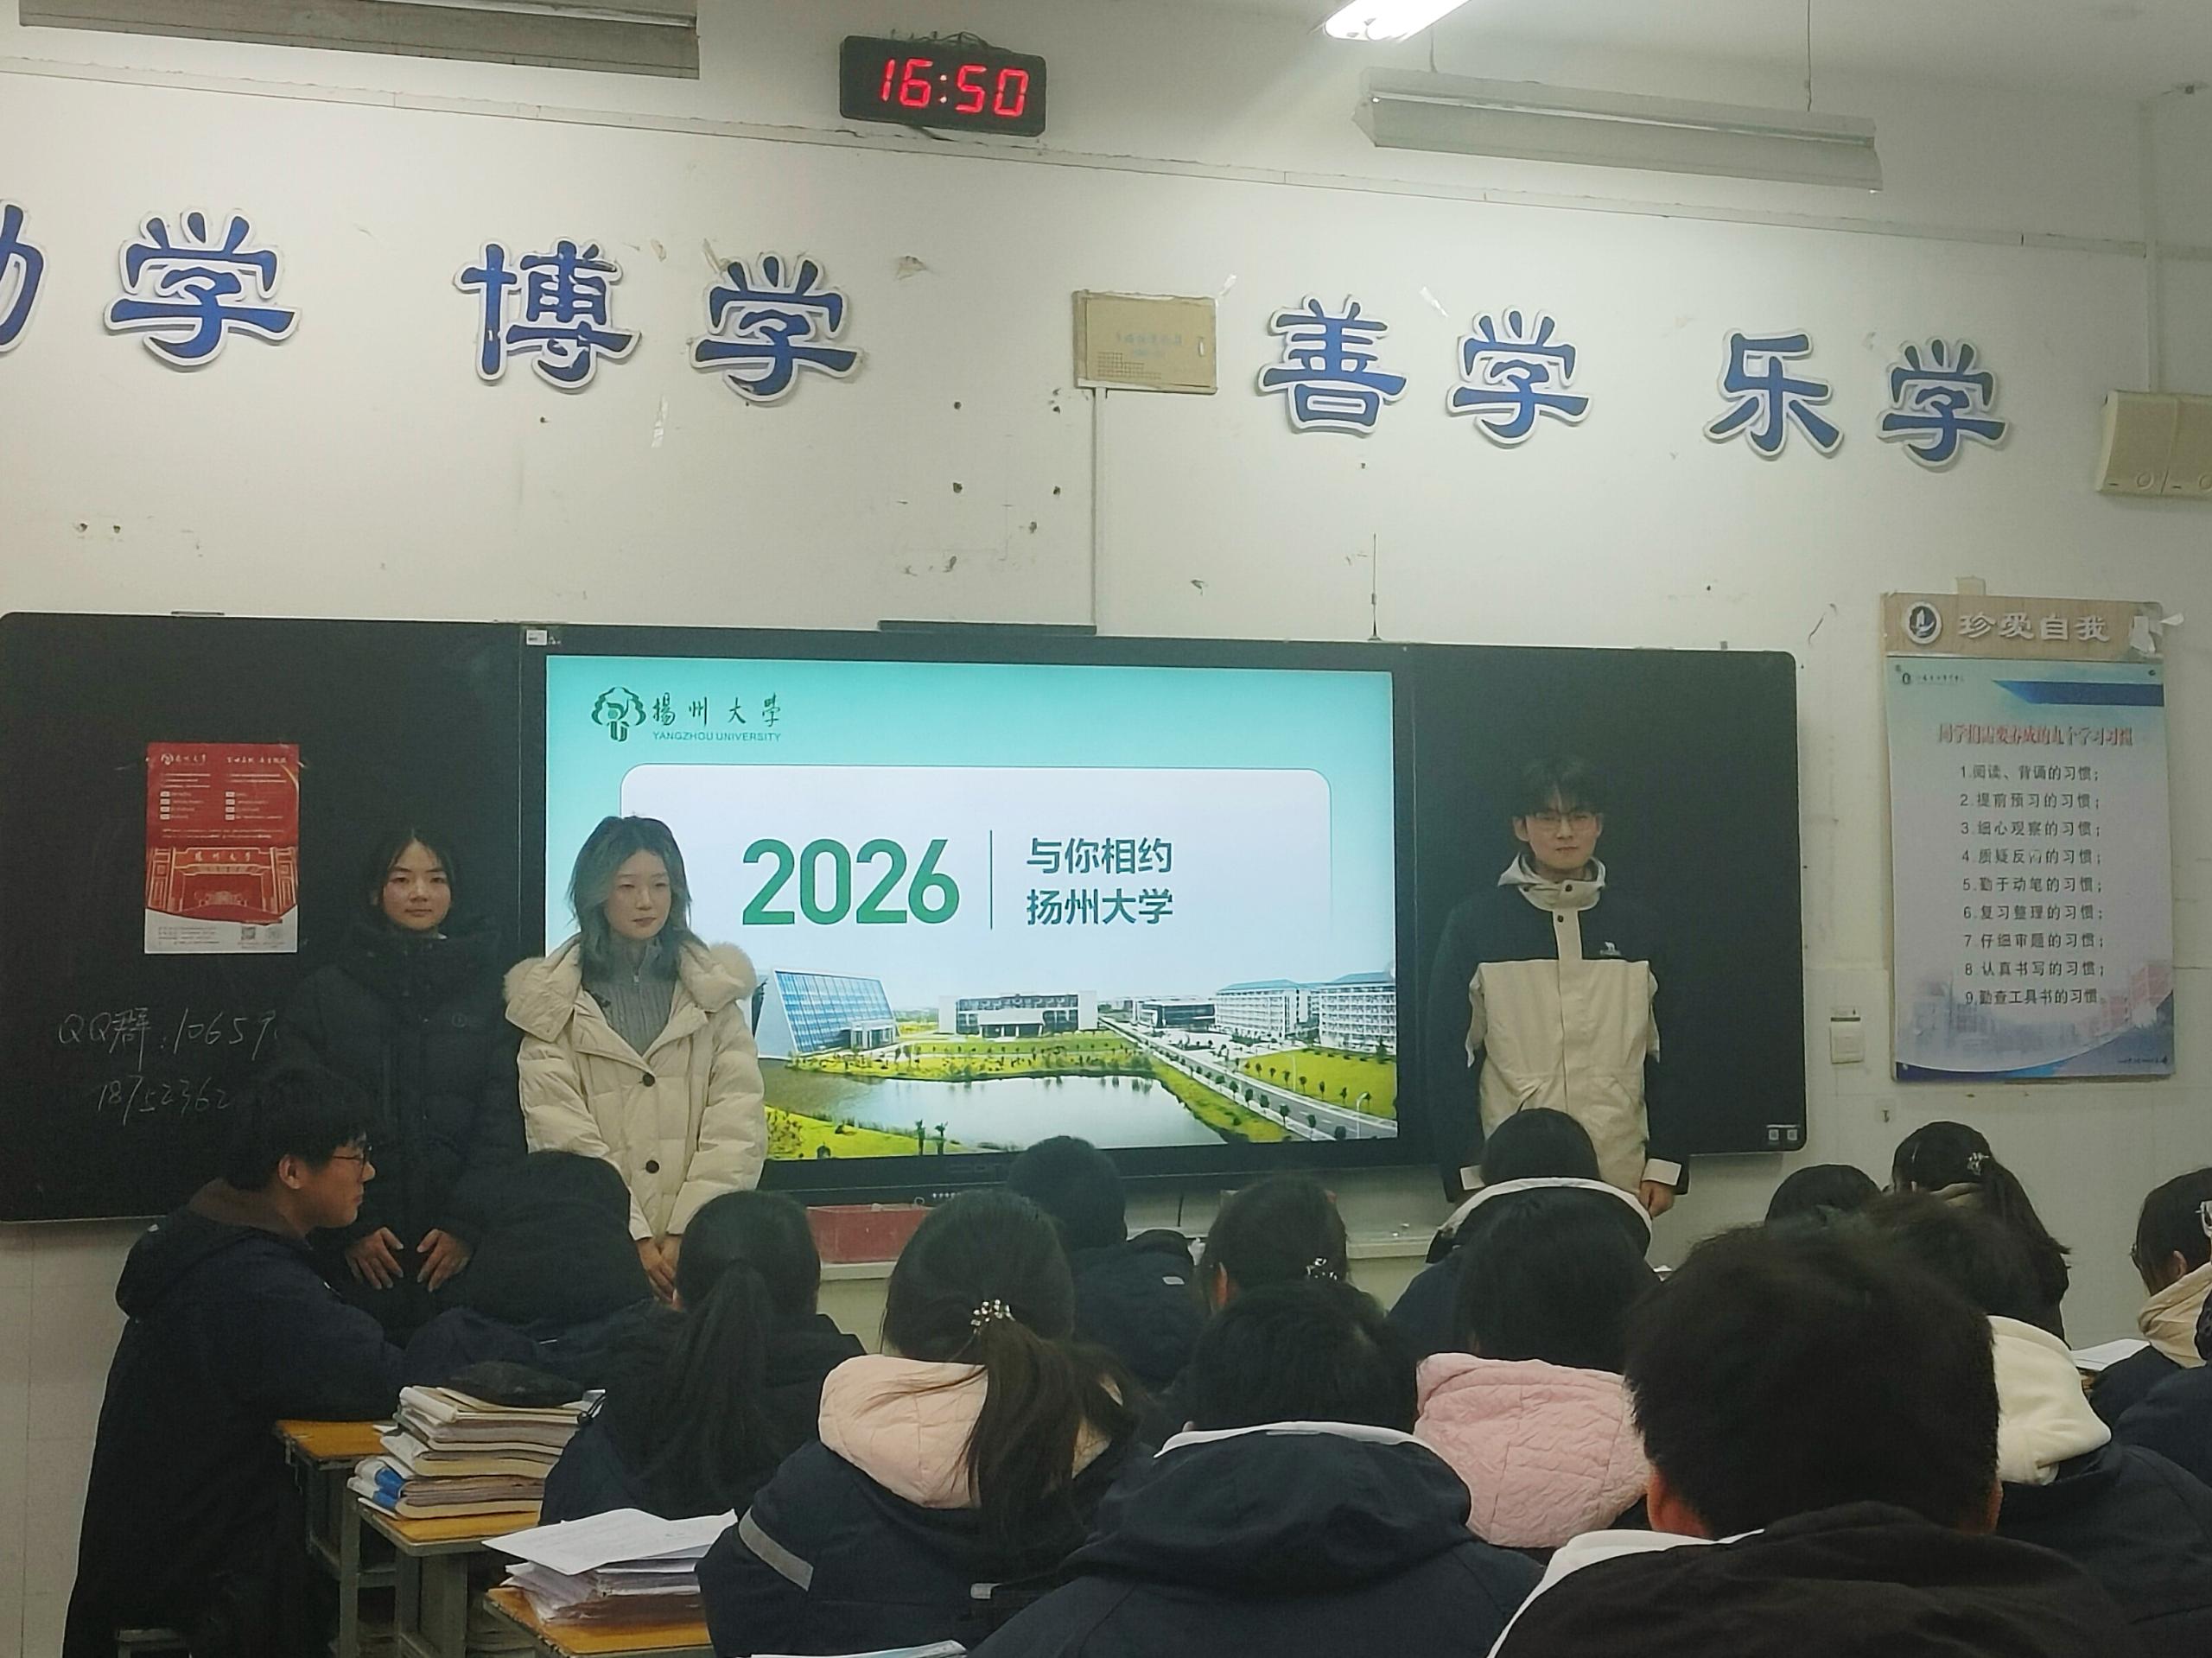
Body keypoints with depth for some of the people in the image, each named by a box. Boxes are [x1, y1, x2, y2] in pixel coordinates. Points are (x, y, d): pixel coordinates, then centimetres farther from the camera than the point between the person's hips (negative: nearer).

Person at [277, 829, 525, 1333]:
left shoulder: (488, 992, 9)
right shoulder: (323, 994, 8)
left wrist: (467, 1224, -8)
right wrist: (348, 1227, -6)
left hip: (461, 1247, 0)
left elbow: (502, 1119, 3)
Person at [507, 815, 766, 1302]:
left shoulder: (714, 989, 10)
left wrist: (688, 1233, -10)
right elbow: (562, 1132, -4)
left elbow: (737, 1121, 1)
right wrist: (635, 1238, -12)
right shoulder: (553, 1002, 6)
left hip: (701, 1245, 1)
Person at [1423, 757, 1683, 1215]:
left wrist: (1664, 1164, 5)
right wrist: (1468, 1174, -5)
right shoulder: (1475, 923, 1)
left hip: (1620, 1176, 2)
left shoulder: (1636, 925, 10)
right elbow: (1449, 1053, 1)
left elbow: (1664, 1053, 12)